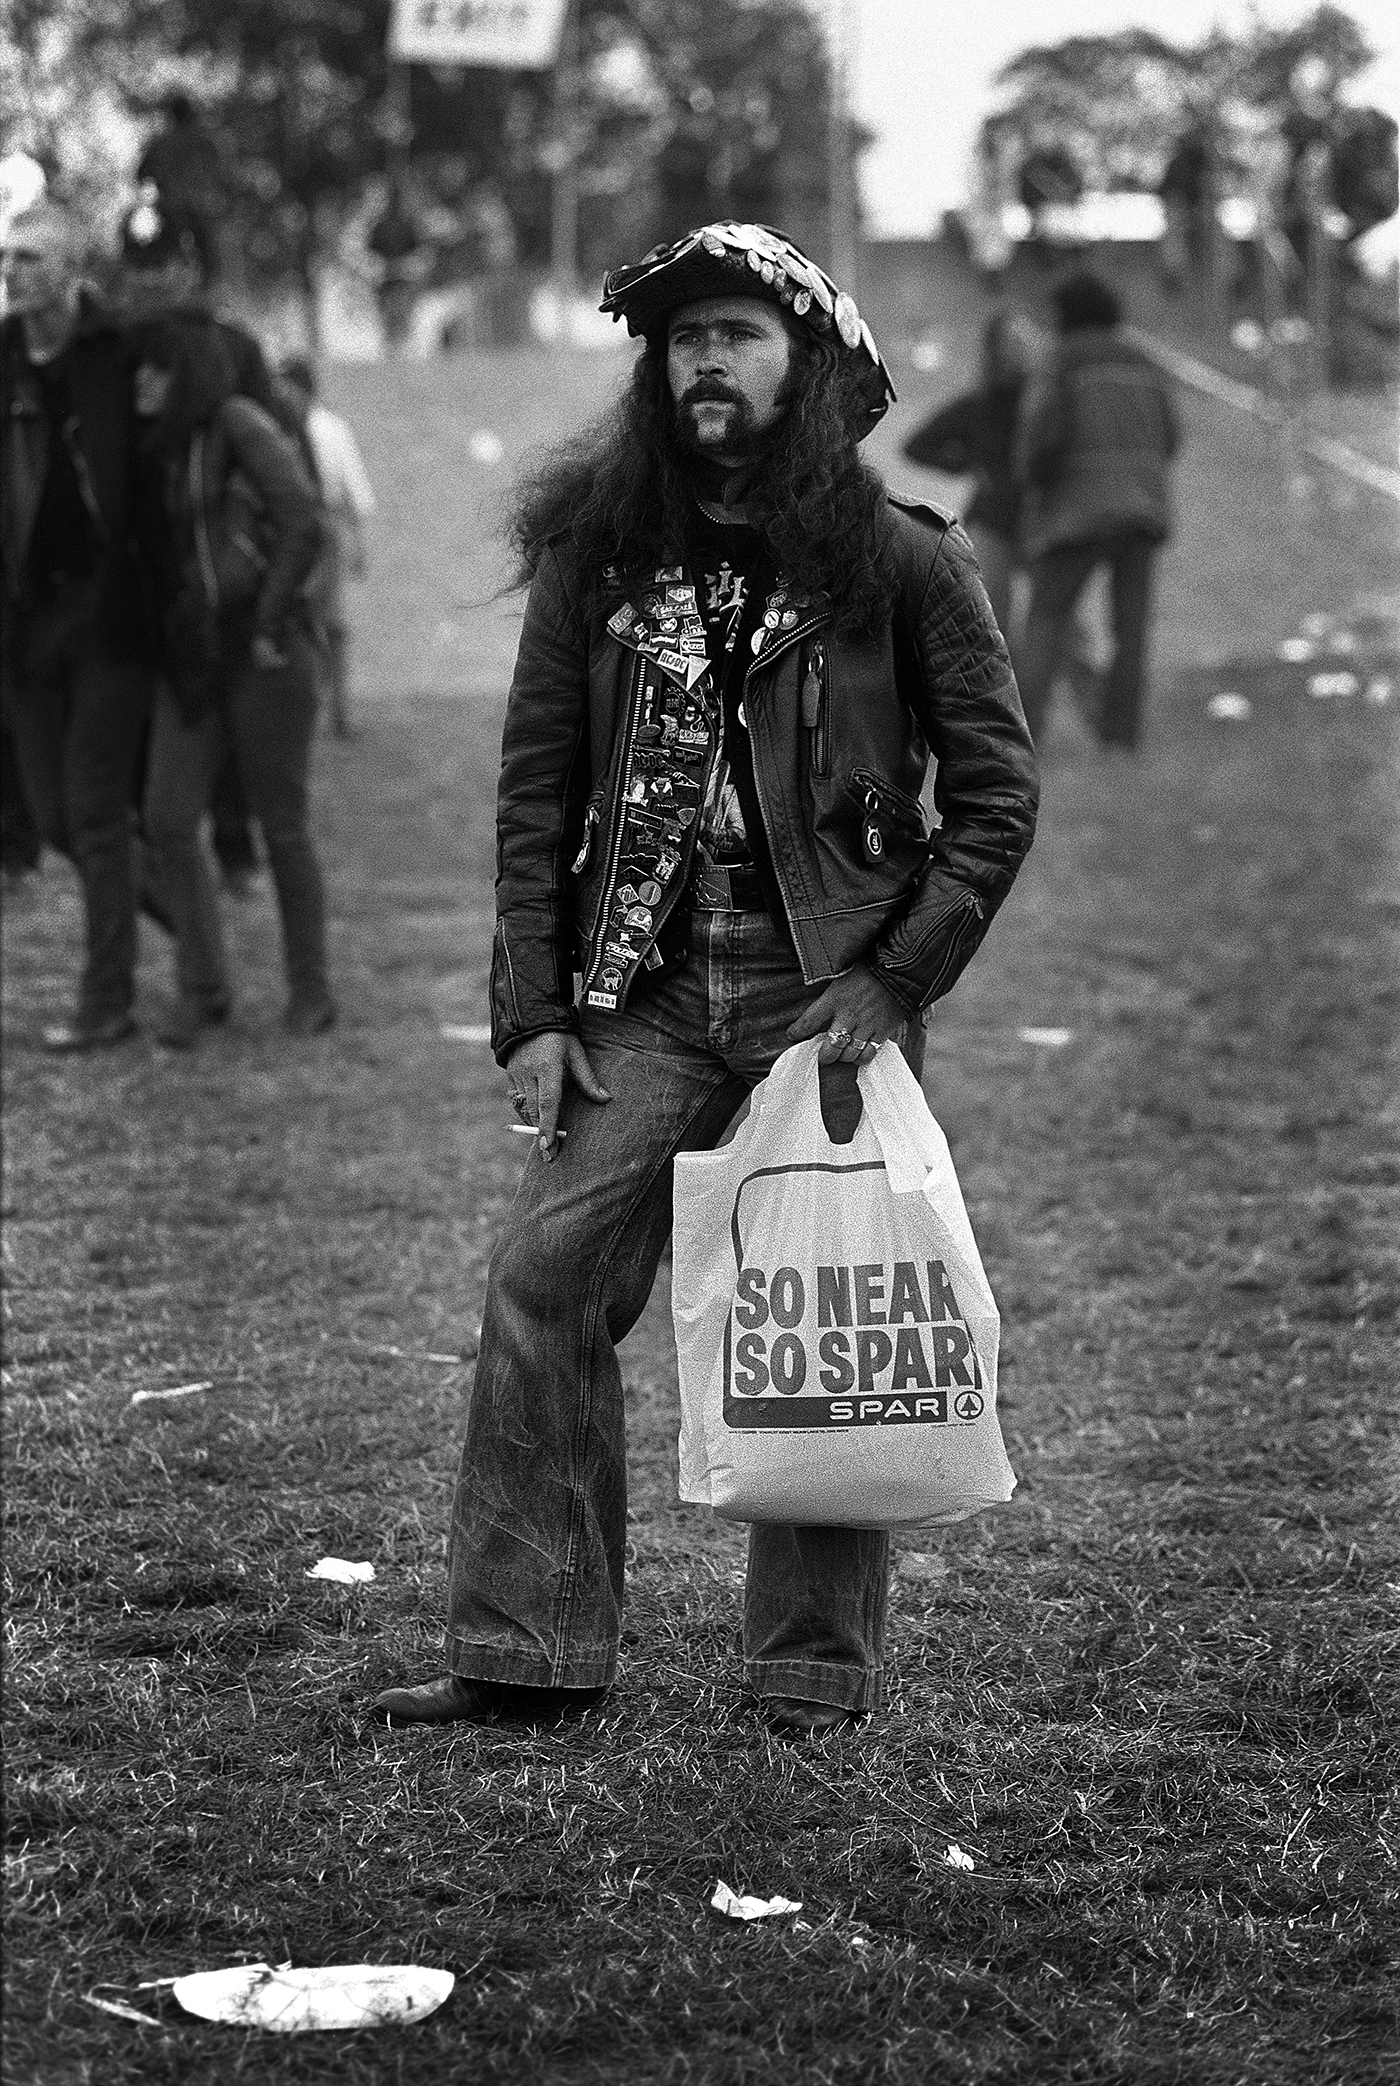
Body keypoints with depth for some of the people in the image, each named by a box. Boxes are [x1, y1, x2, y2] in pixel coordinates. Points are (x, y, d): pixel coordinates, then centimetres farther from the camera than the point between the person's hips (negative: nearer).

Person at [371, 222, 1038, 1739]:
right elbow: (535, 789, 8)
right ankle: (524, 1654, 3)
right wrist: (532, 1011, 1)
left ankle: (817, 1679, 10)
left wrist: (894, 978, -8)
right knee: (543, 1284, -5)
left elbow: (996, 790, 0)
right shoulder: (596, 551, 6)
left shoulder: (897, 561, -2)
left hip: (828, 982, -3)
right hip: (642, 987, 3)